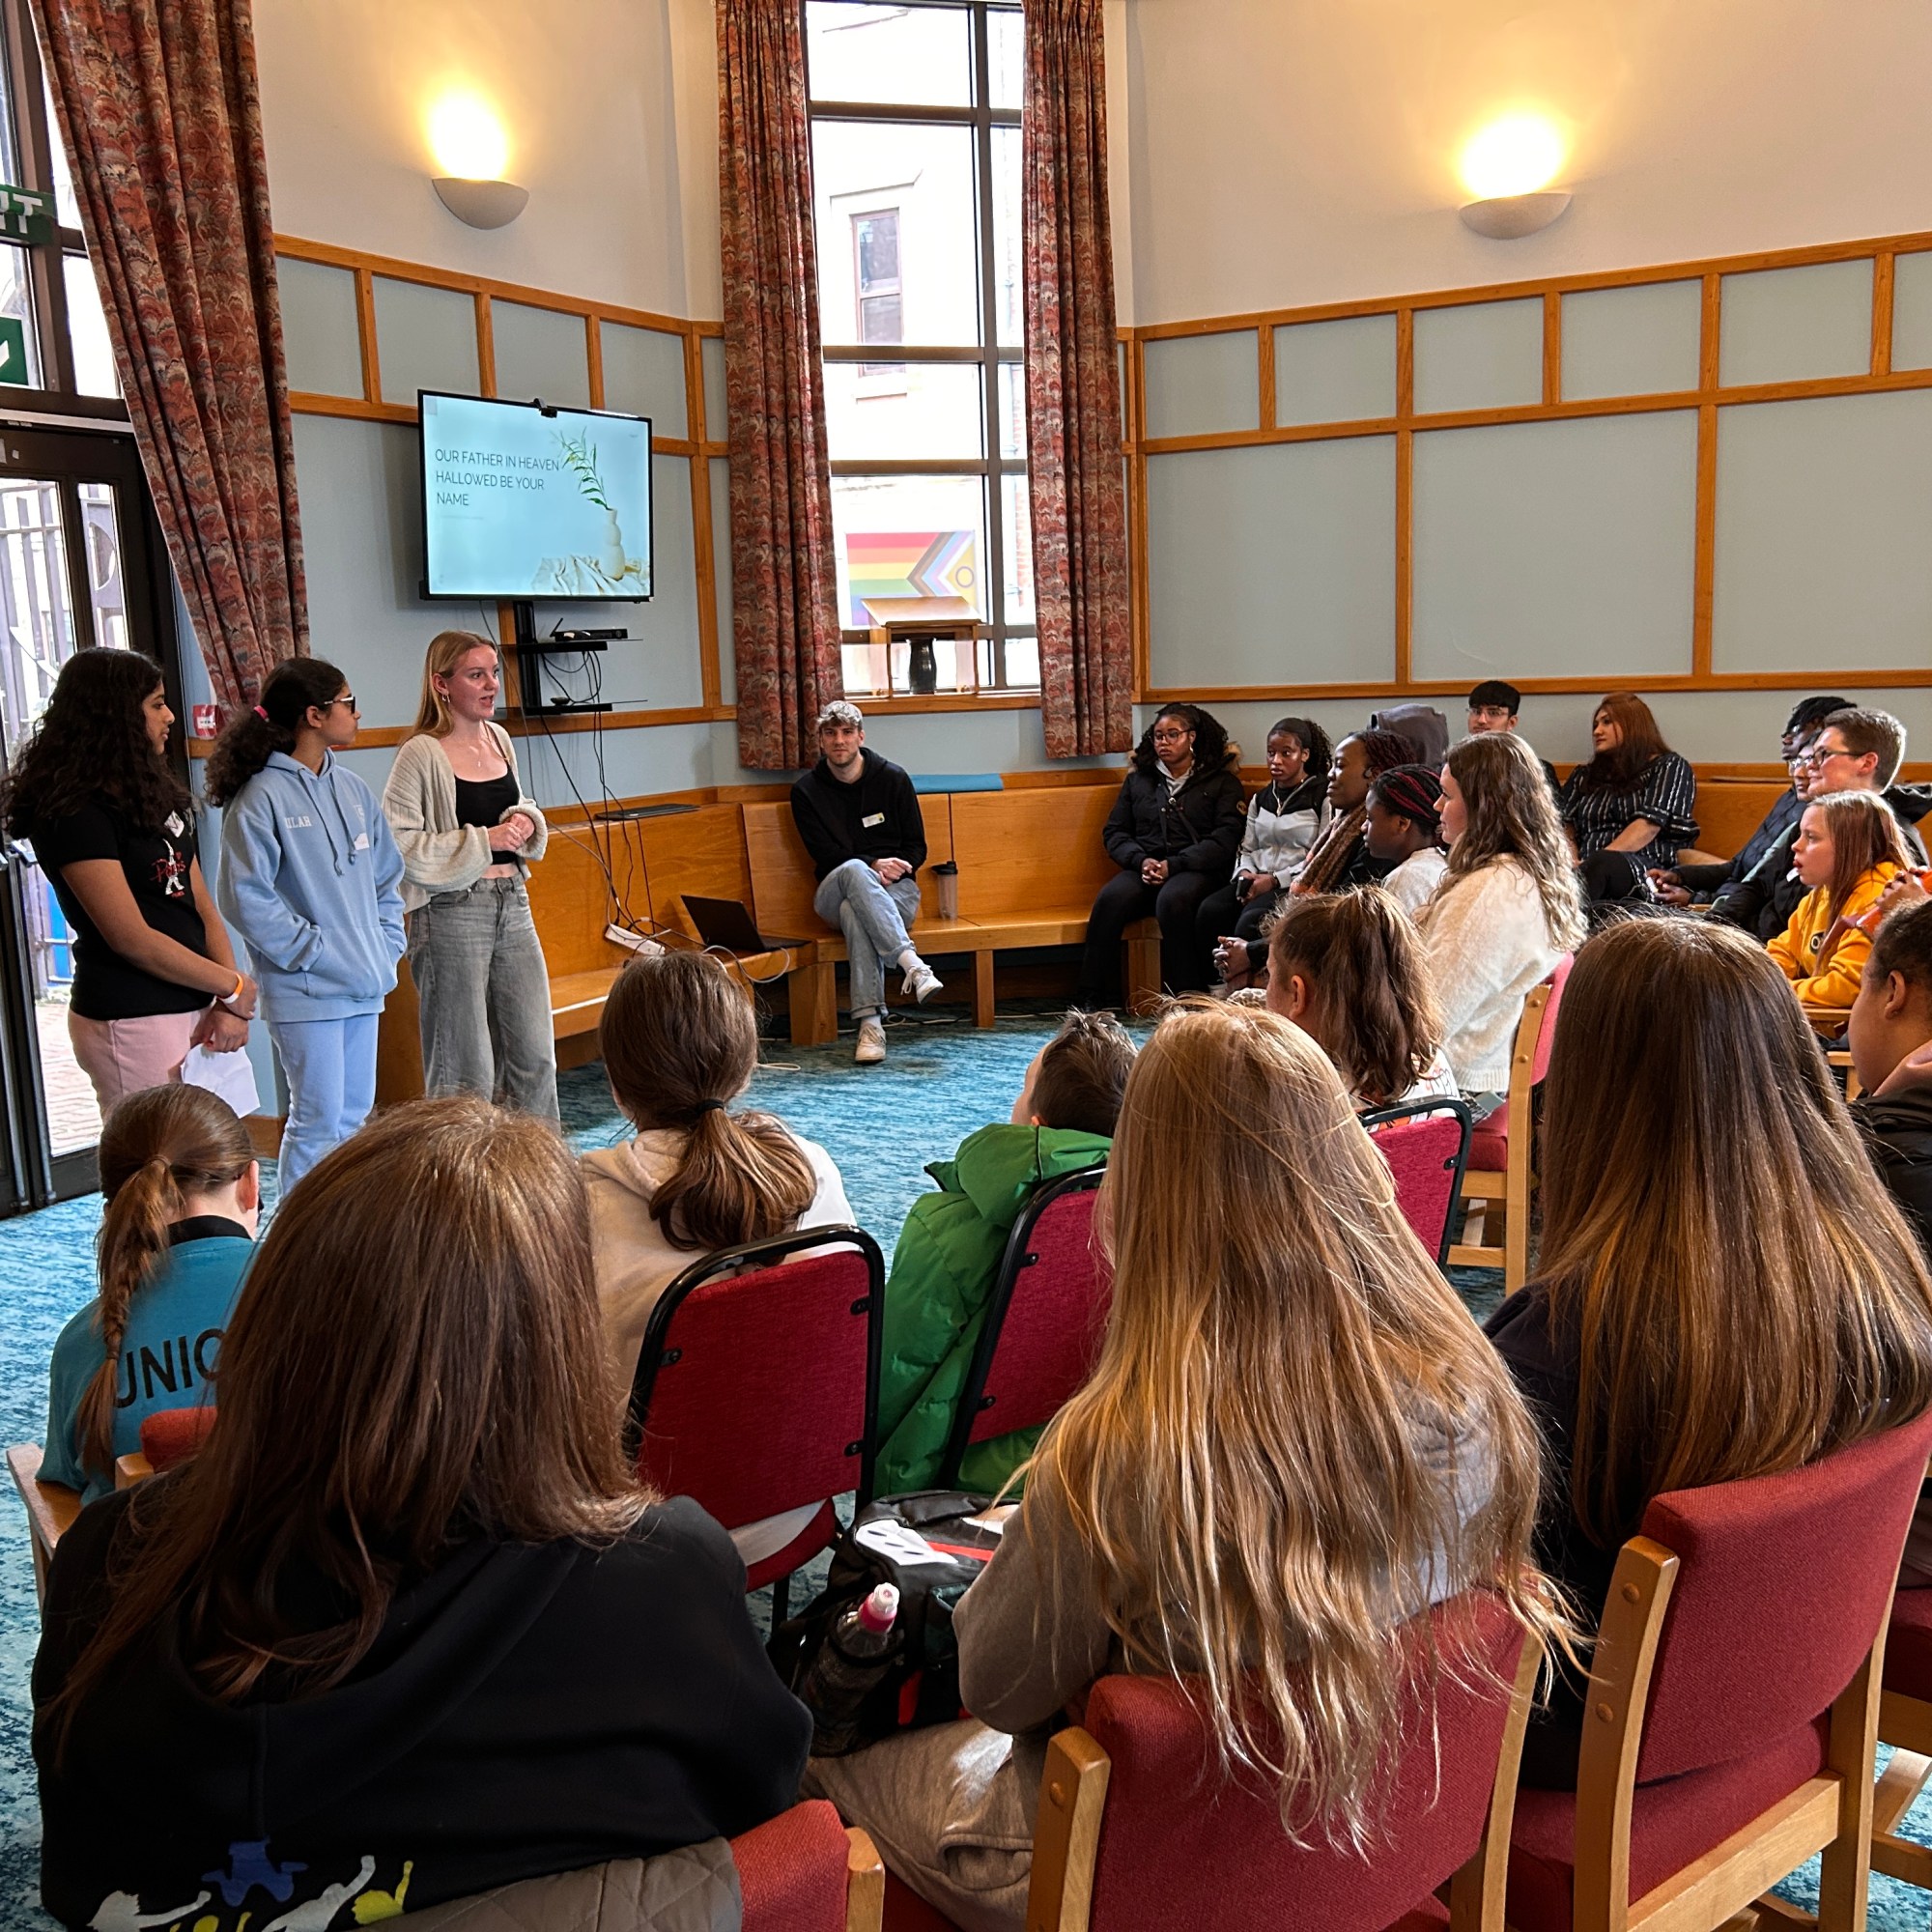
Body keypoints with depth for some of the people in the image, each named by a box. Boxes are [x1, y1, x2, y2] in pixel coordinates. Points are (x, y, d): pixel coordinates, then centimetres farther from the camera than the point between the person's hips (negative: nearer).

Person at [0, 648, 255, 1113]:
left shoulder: (156, 797, 15)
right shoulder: (74, 812, -11)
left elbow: (204, 911, 10)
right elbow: (132, 939, -15)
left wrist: (228, 1005, -4)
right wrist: (234, 988, -7)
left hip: (195, 1007, 8)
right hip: (130, 1022, -8)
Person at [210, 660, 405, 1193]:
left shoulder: (350, 787, 11)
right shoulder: (261, 797, -11)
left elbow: (386, 878, 18)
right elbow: (245, 898, -15)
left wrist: (386, 949, 8)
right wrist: (311, 950, -14)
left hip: (364, 985, 7)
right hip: (305, 990, -7)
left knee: (356, 1113, 13)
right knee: (319, 1118, -4)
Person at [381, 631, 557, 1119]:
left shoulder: (499, 739, 10)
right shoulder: (421, 755, -11)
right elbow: (397, 842, -17)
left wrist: (526, 821, 1)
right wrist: (483, 840, -17)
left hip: (512, 902, 7)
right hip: (452, 913, -7)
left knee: (535, 1053, 10)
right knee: (466, 1065, 0)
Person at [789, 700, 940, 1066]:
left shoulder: (893, 779, 4)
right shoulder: (806, 791, 4)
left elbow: (917, 848, 6)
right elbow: (825, 855, -3)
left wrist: (894, 868, -14)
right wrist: (873, 866, -18)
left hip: (895, 890, 0)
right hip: (834, 894, 0)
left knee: (854, 912, -37)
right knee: (854, 870, -39)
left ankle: (870, 1022, -47)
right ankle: (912, 965, -52)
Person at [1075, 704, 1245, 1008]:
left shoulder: (1222, 782, 11)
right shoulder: (1138, 779, 22)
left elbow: (1225, 839, -3)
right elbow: (1114, 832, 16)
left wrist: (1174, 865, -14)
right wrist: (1140, 860, -6)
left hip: (1196, 869, -3)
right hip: (1143, 868, 3)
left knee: (1173, 900, -38)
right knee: (1109, 900, -30)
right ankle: (1092, 1001, -28)